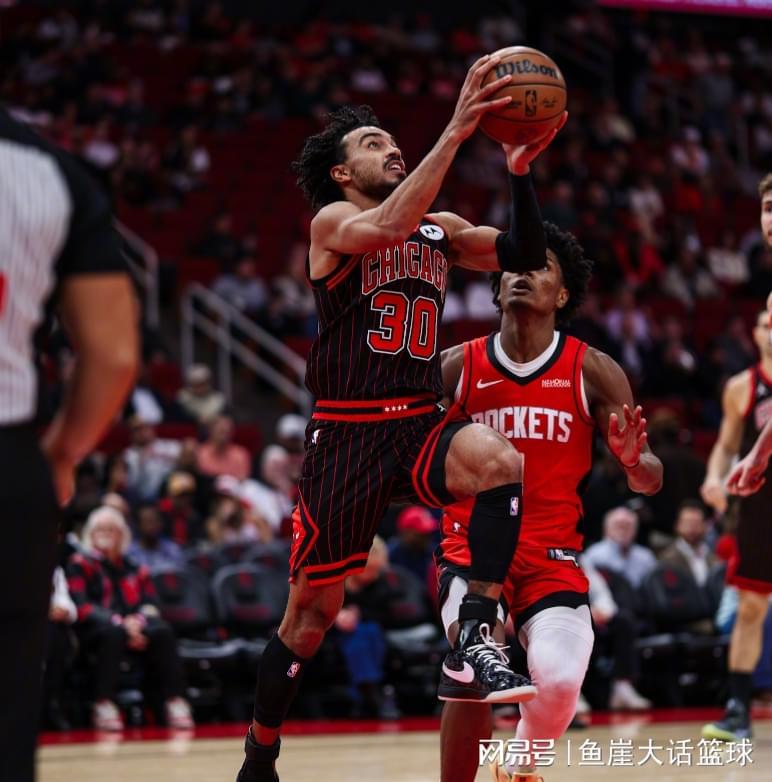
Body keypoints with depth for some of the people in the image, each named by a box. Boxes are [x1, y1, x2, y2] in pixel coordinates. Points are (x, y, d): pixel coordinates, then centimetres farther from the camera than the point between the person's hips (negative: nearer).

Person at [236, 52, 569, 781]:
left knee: (502, 463, -30)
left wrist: (520, 169, -9)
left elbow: (524, 256, 5)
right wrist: (455, 131, -30)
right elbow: (389, 228, -27)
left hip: (420, 426, 4)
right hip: (346, 433, -4)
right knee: (312, 612, 3)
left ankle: (473, 641, -28)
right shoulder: (332, 222, -5)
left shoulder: (440, 228, 13)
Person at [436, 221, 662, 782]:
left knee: (560, 680, -21)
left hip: (552, 555, 1)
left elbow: (651, 480, 0)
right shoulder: (456, 368, 1)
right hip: (472, 546, -1)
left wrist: (634, 462, -23)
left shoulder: (593, 372, 0)